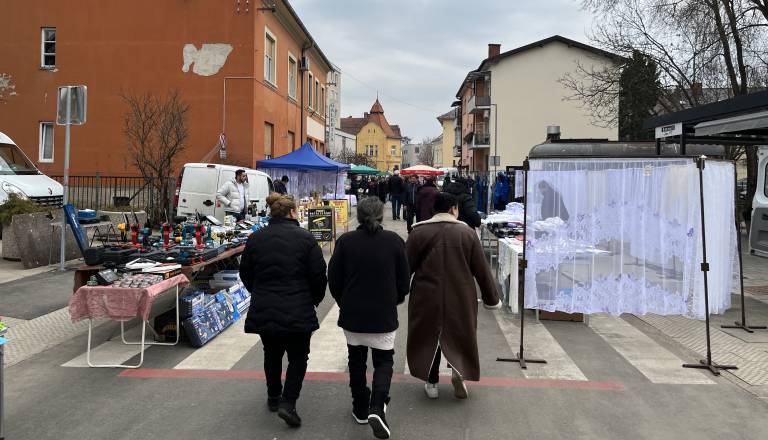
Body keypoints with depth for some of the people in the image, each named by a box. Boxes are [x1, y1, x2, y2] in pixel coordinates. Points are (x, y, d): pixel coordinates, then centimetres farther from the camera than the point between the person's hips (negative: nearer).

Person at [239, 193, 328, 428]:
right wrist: (315, 299, 11)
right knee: (298, 356, 11)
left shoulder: (255, 238, 2)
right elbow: (319, 275, -8)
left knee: (272, 353, 22)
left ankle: (273, 397, 35)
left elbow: (245, 274, 10)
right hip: (297, 312, -4)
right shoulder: (305, 238, -9)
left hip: (263, 311, 4)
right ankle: (288, 402, 0)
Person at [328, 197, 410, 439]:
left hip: (352, 313, 1)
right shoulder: (394, 240, -8)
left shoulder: (345, 241, -9)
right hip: (384, 313, -1)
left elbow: (333, 279, -2)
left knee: (356, 360, 18)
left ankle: (360, 409, 27)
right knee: (383, 361, 12)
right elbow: (405, 279, -2)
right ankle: (376, 408, -7)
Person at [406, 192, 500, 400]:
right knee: (460, 335, 19)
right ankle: (459, 369, -1)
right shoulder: (467, 233, -3)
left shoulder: (419, 232, -4)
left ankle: (432, 383, 20)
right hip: (460, 299, 0)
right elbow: (482, 270, 0)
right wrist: (492, 299, 11)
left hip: (427, 298, 0)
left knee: (429, 337, 15)